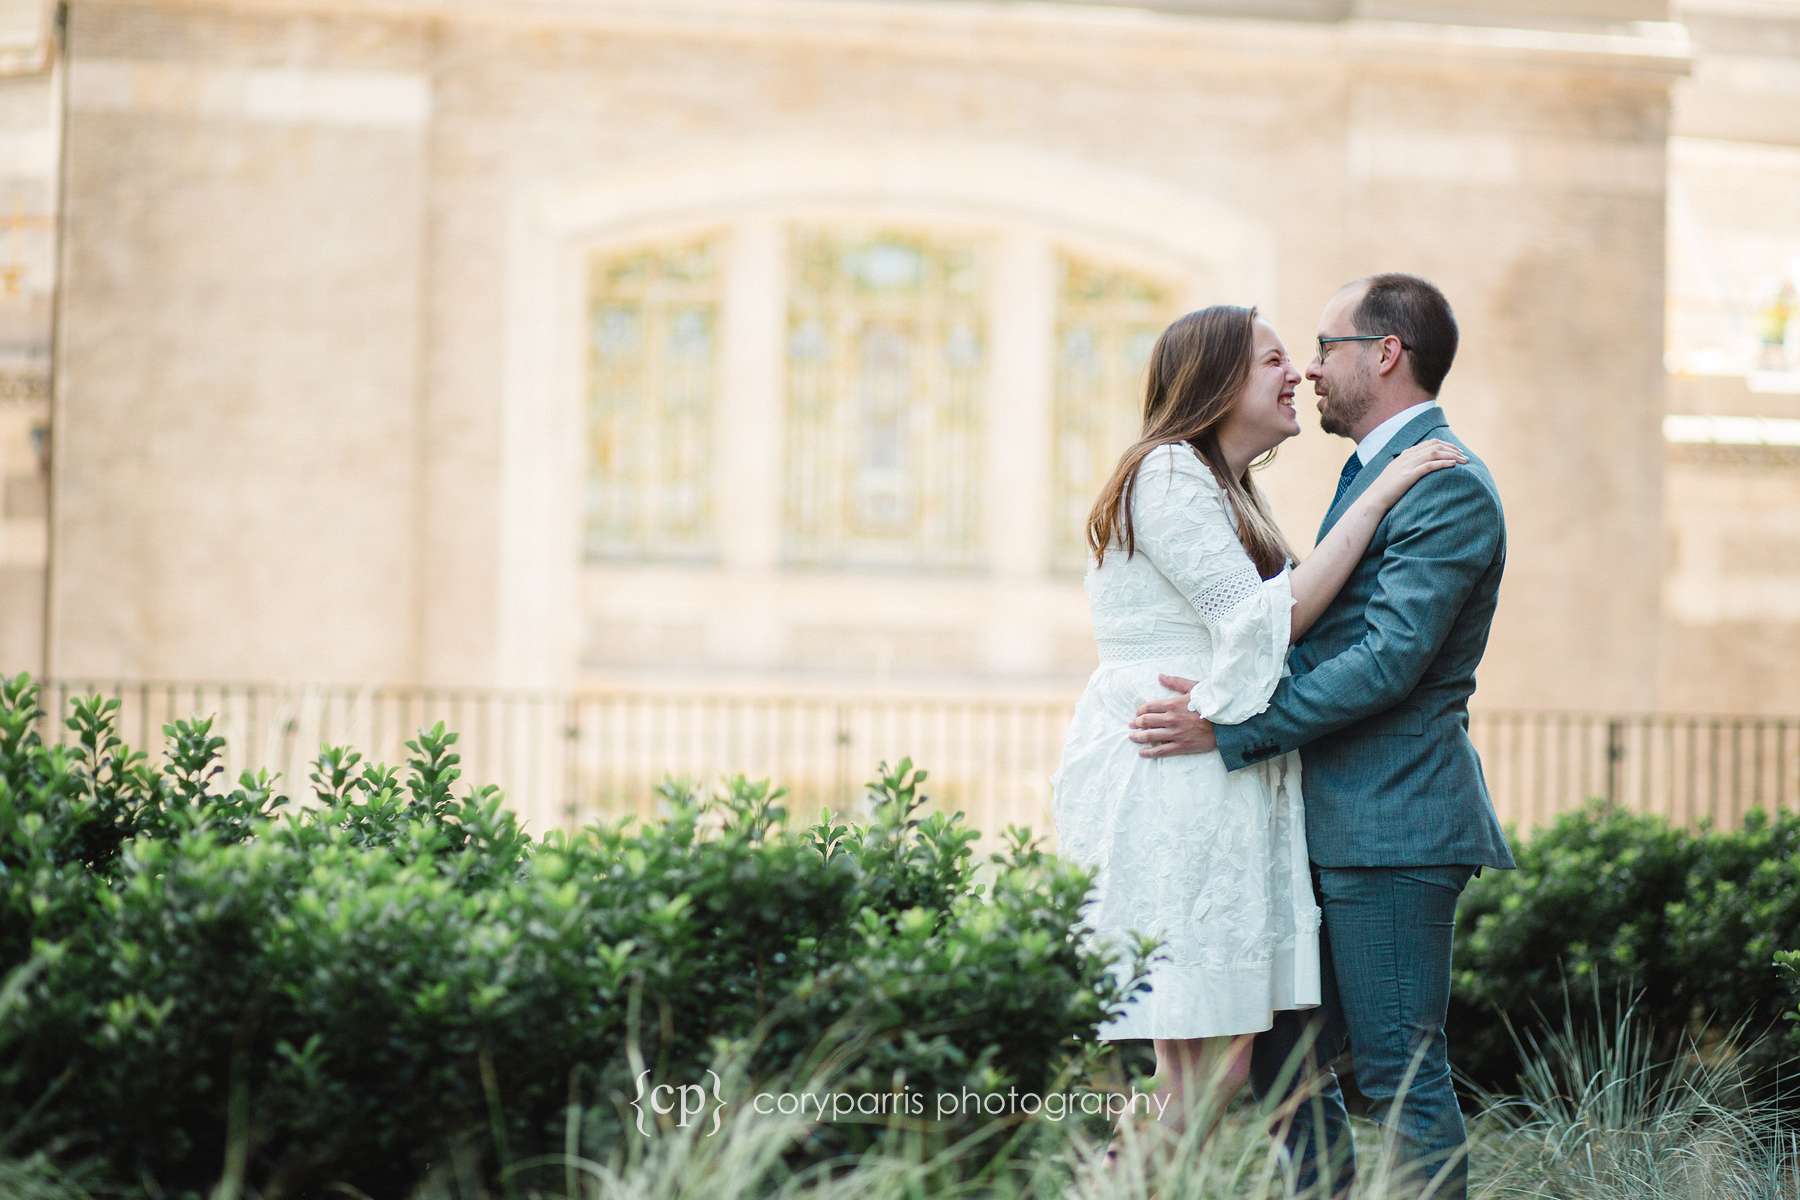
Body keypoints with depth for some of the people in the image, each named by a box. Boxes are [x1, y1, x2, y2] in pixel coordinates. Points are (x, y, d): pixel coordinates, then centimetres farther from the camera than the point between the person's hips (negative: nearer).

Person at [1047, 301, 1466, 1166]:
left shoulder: (1226, 487, 23)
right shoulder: (1168, 473, -7)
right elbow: (1266, 623, -14)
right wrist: (1377, 497, -13)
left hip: (1224, 795, 10)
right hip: (1171, 793, -10)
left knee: (1222, 1072, 4)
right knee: (1202, 1075, -12)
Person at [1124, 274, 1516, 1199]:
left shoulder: (1446, 487, -13)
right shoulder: (1377, 472, 20)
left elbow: (1389, 660, -21)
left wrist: (1234, 727, -21)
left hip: (1393, 823, -10)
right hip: (1340, 824, 10)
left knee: (1402, 1072, -6)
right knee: (1284, 1061, 11)